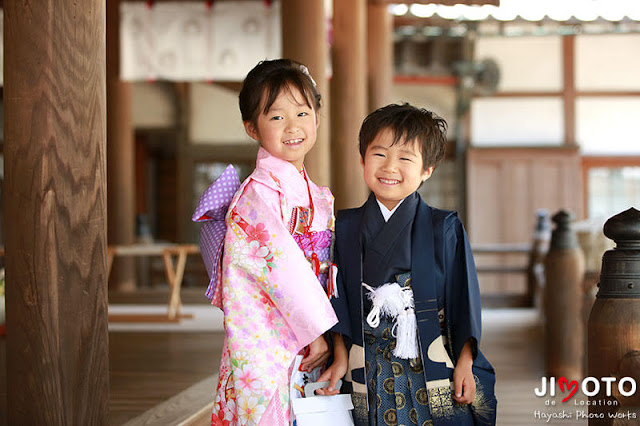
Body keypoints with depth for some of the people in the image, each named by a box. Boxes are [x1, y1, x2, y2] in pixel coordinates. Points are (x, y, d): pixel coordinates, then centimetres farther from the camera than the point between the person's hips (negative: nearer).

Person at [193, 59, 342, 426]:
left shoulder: (321, 199, 14)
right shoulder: (259, 192, -12)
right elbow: (284, 268, -16)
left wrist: (334, 336, 4)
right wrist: (319, 330, -13)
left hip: (310, 351, 7)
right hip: (264, 355, -7)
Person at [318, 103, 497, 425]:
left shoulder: (444, 229, -3)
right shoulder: (346, 228, 5)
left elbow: (463, 302, -2)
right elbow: (341, 303, 9)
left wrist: (465, 364, -4)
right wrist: (341, 358, 4)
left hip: (435, 372, -2)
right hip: (370, 374, 2)